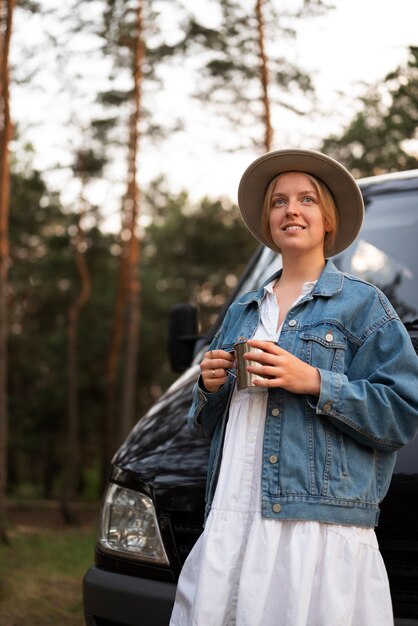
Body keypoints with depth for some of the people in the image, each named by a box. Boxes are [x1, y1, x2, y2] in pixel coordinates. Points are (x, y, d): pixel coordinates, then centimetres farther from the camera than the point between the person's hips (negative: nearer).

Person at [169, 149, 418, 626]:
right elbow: (205, 425, 27)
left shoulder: (362, 304, 5)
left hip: (320, 527, -4)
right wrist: (209, 389, 5)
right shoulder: (241, 312, 22)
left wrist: (315, 382, -13)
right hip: (230, 523, 5)